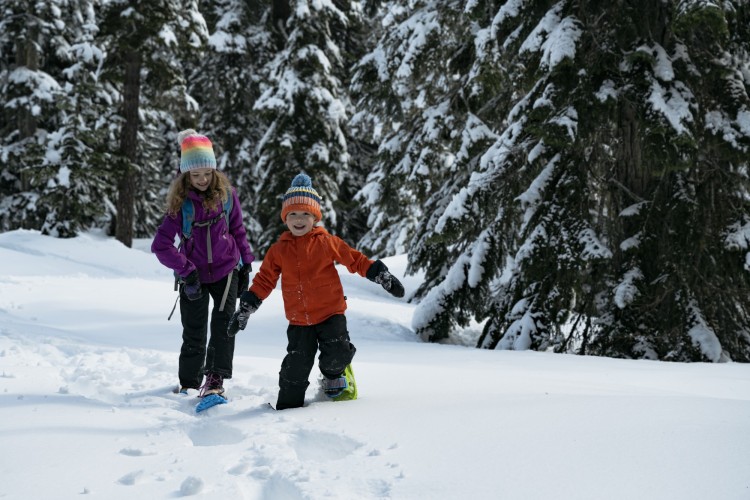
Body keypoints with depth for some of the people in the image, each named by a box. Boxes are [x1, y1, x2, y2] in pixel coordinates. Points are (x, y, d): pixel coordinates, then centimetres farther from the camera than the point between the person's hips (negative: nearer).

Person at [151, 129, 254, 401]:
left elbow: (238, 230, 8)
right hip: (194, 275, -1)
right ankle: (188, 386, 18)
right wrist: (186, 272, -20)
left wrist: (245, 265, 8)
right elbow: (161, 244, -16)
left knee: (223, 324, -14)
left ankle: (215, 379, -11)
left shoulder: (226, 194, -5)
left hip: (227, 269, 1)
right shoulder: (181, 203, -12)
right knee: (194, 335, 3)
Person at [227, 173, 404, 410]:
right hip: (298, 320, 2)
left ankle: (335, 377, 18)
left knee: (336, 355, -16)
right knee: (296, 366, -1)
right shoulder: (279, 250, 4)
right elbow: (263, 281, 10)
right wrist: (244, 309, 8)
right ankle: (288, 405, 17)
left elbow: (357, 260, 5)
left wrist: (382, 276, -2)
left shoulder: (327, 242, -2)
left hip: (330, 313, -1)